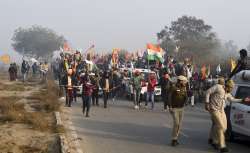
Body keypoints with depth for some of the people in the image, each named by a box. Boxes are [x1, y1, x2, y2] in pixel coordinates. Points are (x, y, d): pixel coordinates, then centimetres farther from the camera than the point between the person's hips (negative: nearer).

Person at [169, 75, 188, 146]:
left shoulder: (184, 88, 5)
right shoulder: (174, 88, -13)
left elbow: (186, 98, 14)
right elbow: (170, 97, -9)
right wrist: (170, 107, -12)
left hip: (181, 108, 6)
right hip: (174, 108, -6)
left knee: (179, 124, 6)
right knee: (176, 123, -12)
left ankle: (175, 138, 17)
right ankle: (174, 139, -2)